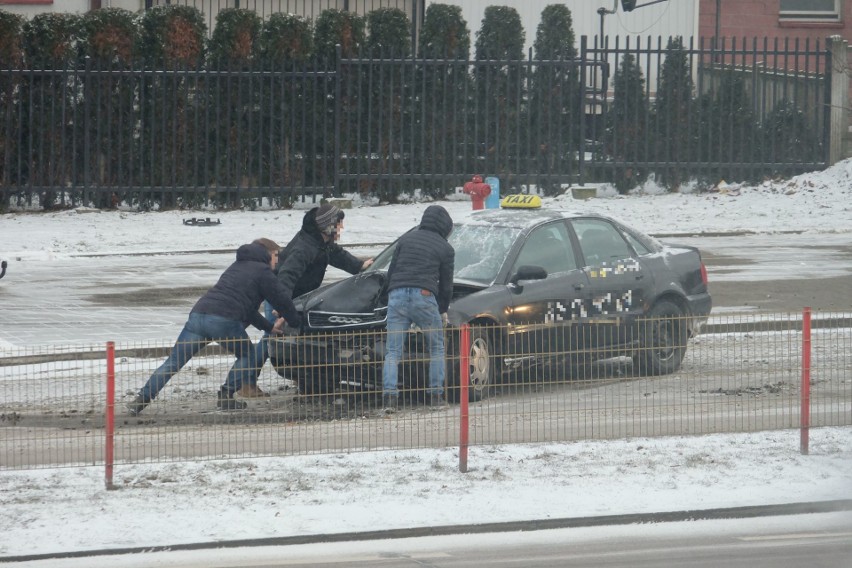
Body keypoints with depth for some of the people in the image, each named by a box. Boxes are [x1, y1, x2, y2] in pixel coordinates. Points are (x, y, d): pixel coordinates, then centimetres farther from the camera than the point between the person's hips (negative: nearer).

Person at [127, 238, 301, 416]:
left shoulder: (237, 267, 37)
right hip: (225, 320, -6)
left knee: (173, 363, 3)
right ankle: (226, 397, 6)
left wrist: (269, 326, 43)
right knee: (247, 357, 18)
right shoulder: (263, 271, 12)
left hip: (198, 314, 6)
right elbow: (282, 300, 12)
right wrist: (296, 322, 29)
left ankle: (142, 399, -8)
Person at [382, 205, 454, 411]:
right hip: (424, 297, -2)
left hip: (397, 295, 2)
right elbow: (446, 285, 14)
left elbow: (391, 272, 18)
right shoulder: (445, 249, 11)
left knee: (392, 352, 2)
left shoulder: (406, 239, 19)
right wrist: (442, 311, 28)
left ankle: (389, 395, -13)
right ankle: (435, 395, 7)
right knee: (436, 347, 14)